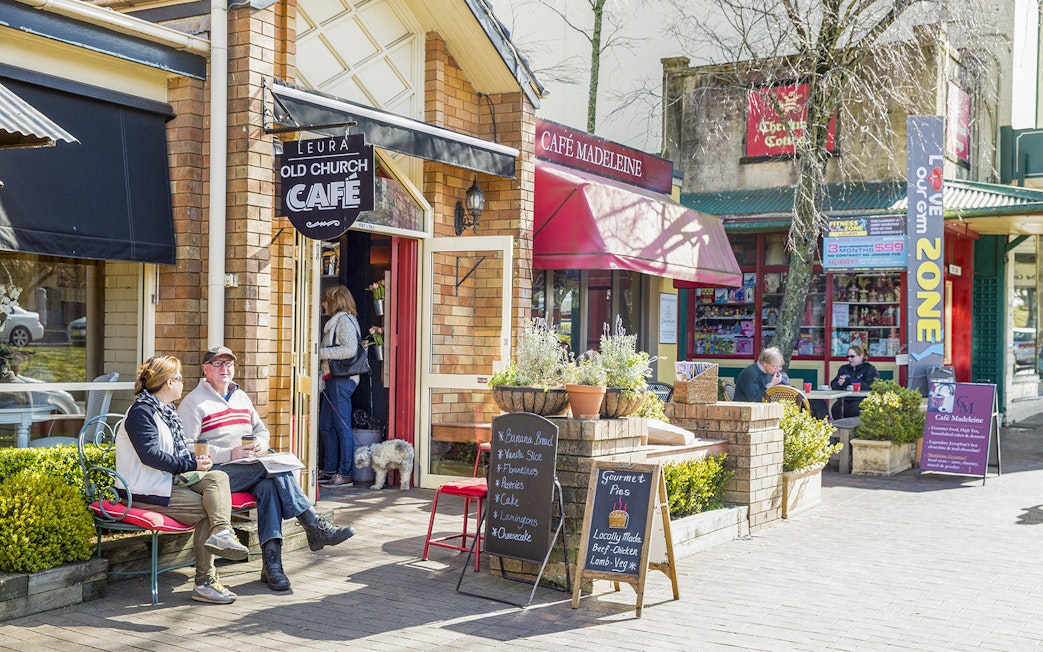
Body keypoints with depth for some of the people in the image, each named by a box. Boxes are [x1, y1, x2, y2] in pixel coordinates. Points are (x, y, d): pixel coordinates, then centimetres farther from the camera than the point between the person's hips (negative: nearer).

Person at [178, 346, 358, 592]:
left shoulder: (241, 397, 23)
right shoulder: (193, 402, 1)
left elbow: (262, 430, 27)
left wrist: (260, 444, 0)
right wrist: (230, 454, -19)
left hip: (251, 469, 6)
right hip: (217, 473, -6)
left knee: (269, 485, -29)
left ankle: (271, 561, -37)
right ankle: (315, 526, -26)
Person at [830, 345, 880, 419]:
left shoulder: (869, 368, 7)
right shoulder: (843, 368, 22)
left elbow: (870, 386, -8)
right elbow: (833, 385, 14)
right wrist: (839, 383, -12)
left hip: (861, 399, -3)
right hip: (845, 399, 3)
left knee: (854, 408, -35)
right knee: (836, 407, -29)